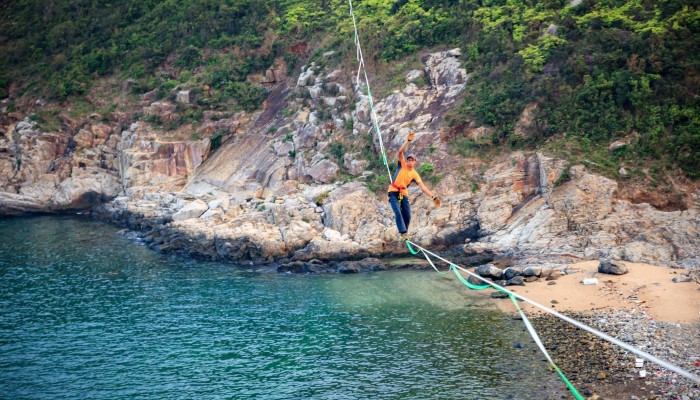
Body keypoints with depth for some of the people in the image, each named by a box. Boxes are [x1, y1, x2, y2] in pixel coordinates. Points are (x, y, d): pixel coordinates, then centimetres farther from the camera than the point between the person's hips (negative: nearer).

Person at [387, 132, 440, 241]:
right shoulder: (402, 165, -6)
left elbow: (423, 187, -8)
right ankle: (403, 233, -21)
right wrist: (409, 141, -29)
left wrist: (433, 197, -18)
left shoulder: (415, 174, -2)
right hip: (393, 192, -3)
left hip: (404, 193, 3)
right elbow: (400, 152, -20)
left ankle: (404, 232, 20)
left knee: (407, 215, -2)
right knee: (398, 213, -18)